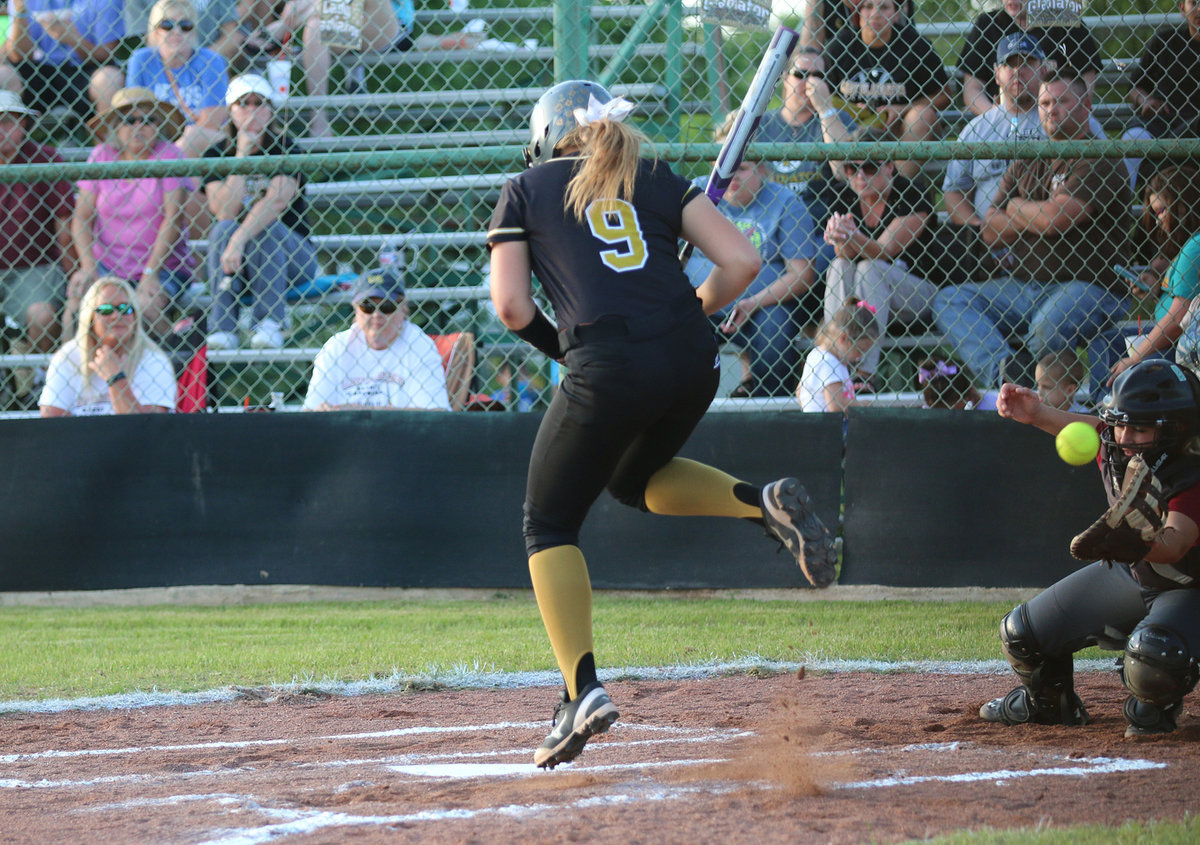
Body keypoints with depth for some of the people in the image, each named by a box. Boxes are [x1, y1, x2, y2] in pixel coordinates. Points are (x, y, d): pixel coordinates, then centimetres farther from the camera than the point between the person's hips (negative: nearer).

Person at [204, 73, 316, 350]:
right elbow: (225, 212, -16)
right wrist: (242, 155, -19)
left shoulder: (286, 151, -9)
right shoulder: (216, 155, 0)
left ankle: (270, 325, -35)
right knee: (223, 229, -28)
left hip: (290, 258, -2)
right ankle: (223, 327, -37)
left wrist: (239, 241, -43)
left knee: (265, 228, -32)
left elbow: (276, 202, -28)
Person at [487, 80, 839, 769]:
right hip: (693, 362, 4)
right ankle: (767, 503, 6)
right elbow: (742, 261, 10)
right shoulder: (656, 180, 21)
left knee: (550, 524, 11)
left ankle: (583, 690, -6)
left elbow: (511, 306, 4)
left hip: (609, 367, -4)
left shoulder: (525, 191, 15)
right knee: (634, 478, 32)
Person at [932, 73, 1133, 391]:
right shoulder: (1026, 163, 21)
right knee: (949, 301, -14)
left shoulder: (1100, 160, -2)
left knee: (1049, 326, -40)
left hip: (1088, 287, -7)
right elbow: (990, 232, 14)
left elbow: (1055, 219, -13)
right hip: (1023, 286, 7)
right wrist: (1040, 217, -1)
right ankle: (1007, 376, -36)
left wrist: (1016, 208, 7)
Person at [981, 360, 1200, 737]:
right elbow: (1082, 427, 7)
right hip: (1127, 576, 7)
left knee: (1153, 652, -40)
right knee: (1021, 635, 5)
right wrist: (1038, 414, -10)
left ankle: (1153, 708, -2)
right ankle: (1049, 703, 39)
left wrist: (1139, 544, -76)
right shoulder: (1114, 448, -18)